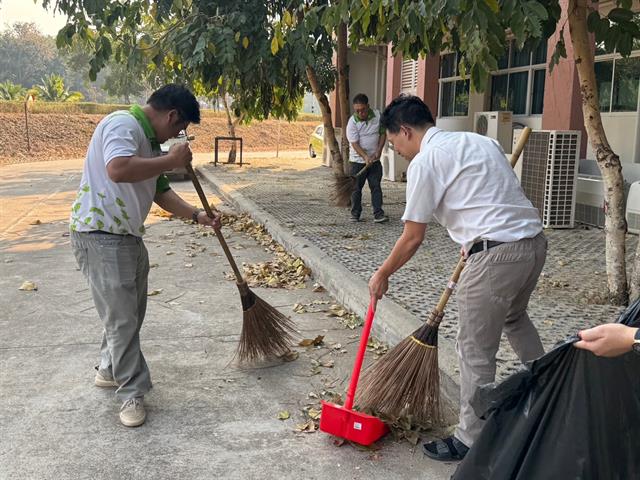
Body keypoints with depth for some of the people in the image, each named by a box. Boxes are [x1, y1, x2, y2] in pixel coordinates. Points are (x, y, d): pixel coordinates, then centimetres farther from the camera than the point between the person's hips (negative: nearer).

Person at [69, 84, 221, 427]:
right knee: (121, 317, -5)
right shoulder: (122, 124, -16)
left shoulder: (150, 141, 15)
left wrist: (197, 216, 8)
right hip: (100, 235, -10)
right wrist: (172, 160, -23)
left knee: (131, 312, 18)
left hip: (128, 236, 10)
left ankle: (109, 370, 38)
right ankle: (131, 393, 5)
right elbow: (118, 169, -34)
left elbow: (160, 191, 18)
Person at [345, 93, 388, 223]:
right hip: (358, 160, -2)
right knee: (356, 188, 4)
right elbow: (354, 143, -18)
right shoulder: (352, 122, -13)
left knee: (376, 186, 0)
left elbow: (383, 133, 7)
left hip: (374, 160, 2)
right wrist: (365, 157, -29)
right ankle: (355, 214, 14)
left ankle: (378, 214, 0)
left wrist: (379, 151, -5)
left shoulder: (378, 116, -4)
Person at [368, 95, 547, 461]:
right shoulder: (480, 140, 19)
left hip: (496, 254, -9)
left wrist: (382, 276, 11)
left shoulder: (424, 161, -5)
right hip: (535, 240, 9)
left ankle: (471, 441, 17)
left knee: (476, 351, 5)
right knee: (515, 317, 34)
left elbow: (412, 239, -3)